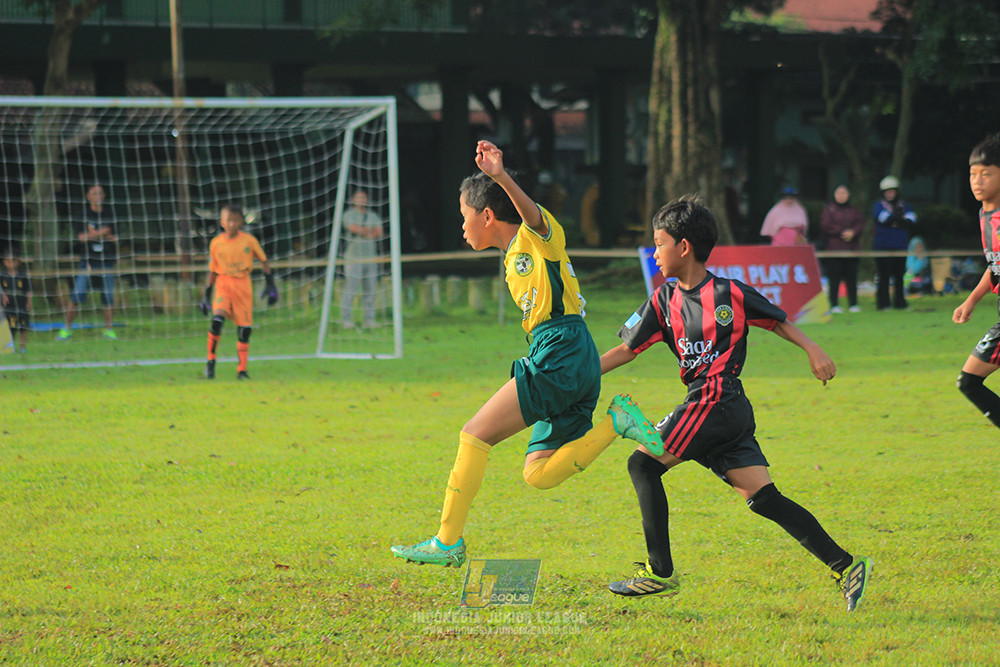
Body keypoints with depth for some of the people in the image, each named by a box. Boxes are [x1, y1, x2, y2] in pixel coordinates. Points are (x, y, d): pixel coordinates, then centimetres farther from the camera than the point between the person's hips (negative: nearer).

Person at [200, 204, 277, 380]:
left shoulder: (249, 240, 0)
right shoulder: (216, 243, 2)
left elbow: (263, 261, 10)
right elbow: (212, 271, 11)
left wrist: (270, 285, 4)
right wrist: (206, 296, 11)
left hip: (243, 285, 1)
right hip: (223, 284, -1)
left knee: (244, 328, -1)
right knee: (217, 319, -23)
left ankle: (242, 370, 11)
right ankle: (211, 360, -6)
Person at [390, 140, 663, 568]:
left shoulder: (538, 235, -1)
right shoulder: (512, 259, 27)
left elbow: (529, 210, -25)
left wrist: (501, 177, -44)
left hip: (561, 356, -10)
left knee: (475, 435, -10)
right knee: (538, 474, 3)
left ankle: (448, 542, -9)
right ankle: (615, 423, -2)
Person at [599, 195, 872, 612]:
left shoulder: (730, 295, -4)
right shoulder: (665, 300, 13)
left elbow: (778, 321, 8)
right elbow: (627, 350, 15)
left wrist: (813, 351, -2)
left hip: (718, 401, -7)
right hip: (707, 408, 7)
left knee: (643, 464, -8)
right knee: (762, 498, 1)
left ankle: (660, 571, -5)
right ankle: (845, 567, 0)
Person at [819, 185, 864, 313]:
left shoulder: (853, 209, 14)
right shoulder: (829, 209, 5)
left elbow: (860, 223, 6)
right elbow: (825, 226, -5)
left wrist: (852, 232, -13)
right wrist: (842, 232, -11)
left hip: (851, 248, 3)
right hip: (834, 248, -3)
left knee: (851, 277, 2)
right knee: (834, 277, -7)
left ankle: (853, 304, 7)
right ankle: (834, 305, -3)